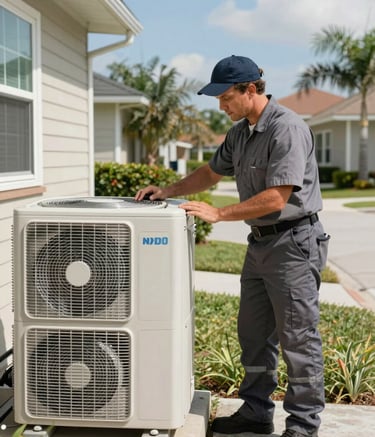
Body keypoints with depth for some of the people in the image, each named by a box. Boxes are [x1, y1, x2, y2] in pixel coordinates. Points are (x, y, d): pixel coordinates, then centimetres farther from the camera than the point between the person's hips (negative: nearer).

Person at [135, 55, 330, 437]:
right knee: (253, 334, 14)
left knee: (297, 338, 0)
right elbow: (211, 173, 22)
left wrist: (218, 214, -21)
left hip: (293, 242, -9)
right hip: (260, 242, 9)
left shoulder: (287, 129, -18)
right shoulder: (239, 132, 10)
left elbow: (276, 198, -24)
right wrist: (167, 191, 9)